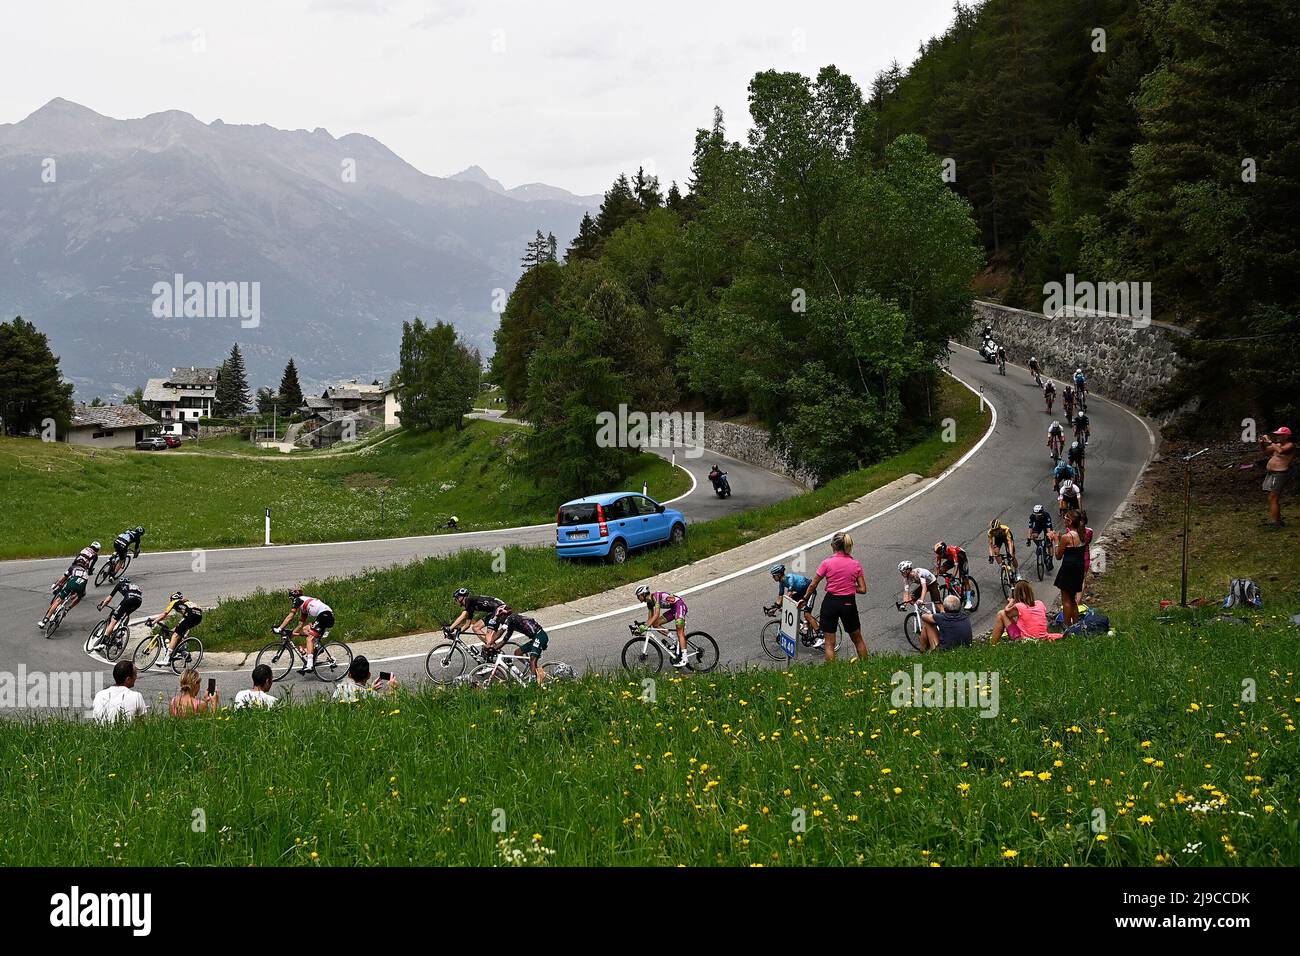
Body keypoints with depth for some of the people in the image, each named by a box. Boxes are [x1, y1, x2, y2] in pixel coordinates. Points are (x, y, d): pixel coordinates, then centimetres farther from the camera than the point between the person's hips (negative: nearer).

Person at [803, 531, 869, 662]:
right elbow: (863, 590, -3)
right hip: (849, 603, 2)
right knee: (858, 639, 20)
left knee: (829, 642, 5)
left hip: (830, 603, -2)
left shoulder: (827, 563, -9)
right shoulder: (855, 564, -2)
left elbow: (813, 585, -3)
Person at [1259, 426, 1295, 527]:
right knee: (1274, 499, 17)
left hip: (1280, 474, -10)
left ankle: (1274, 522, -15)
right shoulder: (1278, 444, 14)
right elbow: (1266, 449, 23)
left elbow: (1280, 450, -31)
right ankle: (1277, 520, 26)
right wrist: (1262, 443, 2)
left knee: (1273, 499, -13)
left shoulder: (1290, 445, -11)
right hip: (1272, 474, 10)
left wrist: (1269, 442, -22)